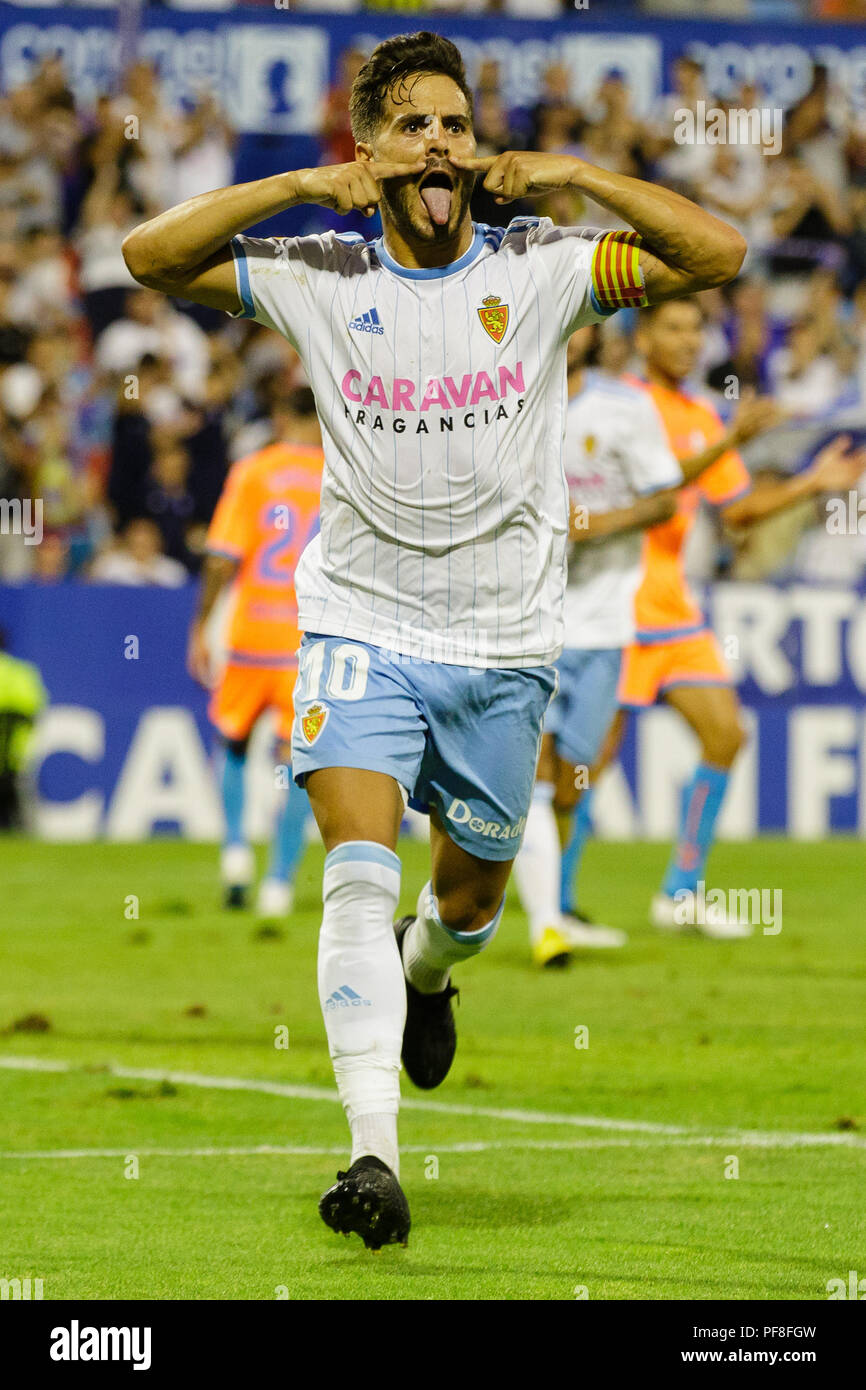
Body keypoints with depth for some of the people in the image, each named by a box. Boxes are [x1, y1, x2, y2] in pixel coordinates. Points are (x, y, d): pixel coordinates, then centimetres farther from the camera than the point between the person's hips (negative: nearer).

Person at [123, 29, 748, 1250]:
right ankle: (374, 1157, -26)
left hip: (503, 644, 1)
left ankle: (424, 973, 53)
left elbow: (718, 255, -8)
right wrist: (304, 186, -14)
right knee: (359, 872, -20)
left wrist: (579, 176, -16)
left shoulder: (542, 267, -3)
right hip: (361, 628, -1)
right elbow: (151, 256, -6)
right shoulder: (319, 278, -2)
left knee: (471, 896, 14)